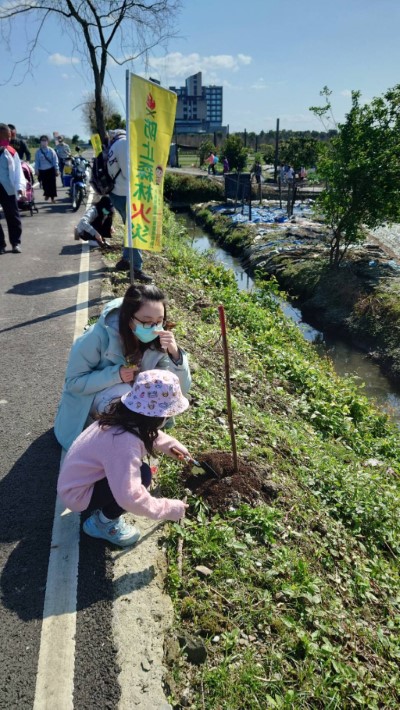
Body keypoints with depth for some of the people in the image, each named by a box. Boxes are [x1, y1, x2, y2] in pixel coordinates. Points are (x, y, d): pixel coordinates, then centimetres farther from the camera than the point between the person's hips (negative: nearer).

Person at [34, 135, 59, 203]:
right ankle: (47, 194, 30)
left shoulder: (51, 151, -3)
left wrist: (56, 170, -4)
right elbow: (36, 161, 4)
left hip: (50, 170, -2)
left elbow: (55, 161, -2)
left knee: (52, 183, -2)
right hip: (42, 170, 2)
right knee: (44, 183, 6)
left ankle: (52, 197, 7)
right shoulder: (38, 151, 1)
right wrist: (36, 170, -1)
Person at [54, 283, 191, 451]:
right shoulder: (99, 336, -31)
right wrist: (115, 375, -36)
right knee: (123, 393, -34)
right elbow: (73, 381, -23)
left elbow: (182, 390, -22)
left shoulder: (158, 341, -20)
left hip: (131, 398, 4)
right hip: (91, 397, -4)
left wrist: (175, 354, -39)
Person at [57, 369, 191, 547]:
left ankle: (105, 506, 14)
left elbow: (147, 433, 18)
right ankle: (103, 523, -3)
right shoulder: (125, 441, -35)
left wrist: (168, 444, 5)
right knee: (142, 476, -23)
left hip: (80, 477, 9)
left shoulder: (124, 416, -8)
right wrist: (167, 509, -26)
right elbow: (129, 497, -39)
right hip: (78, 493, -9)